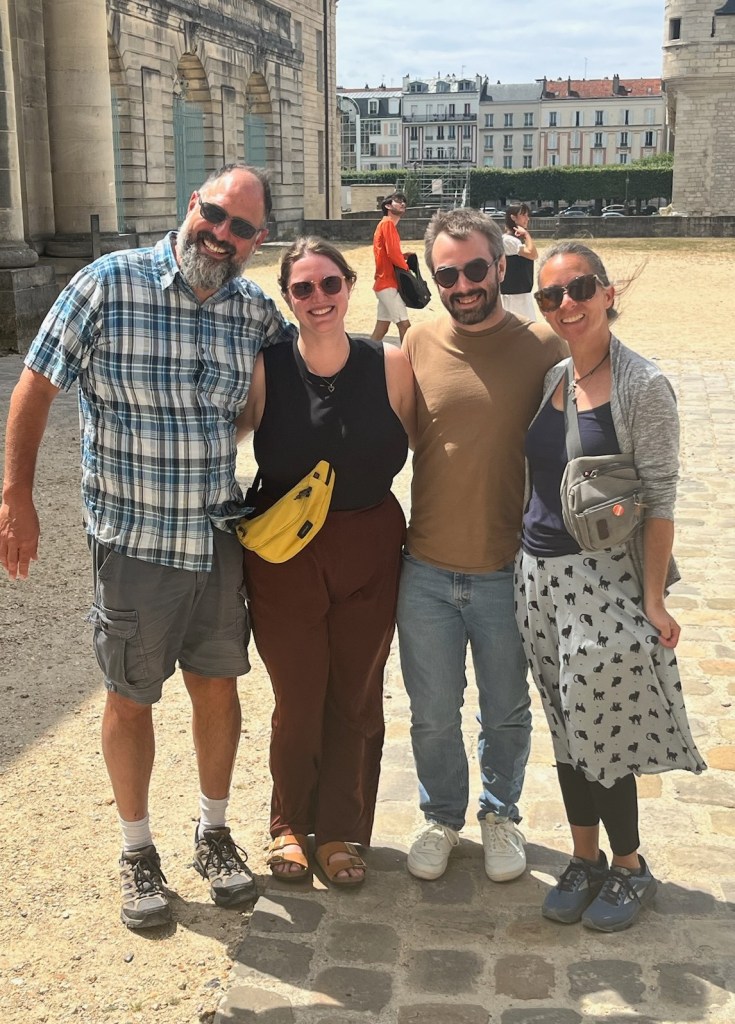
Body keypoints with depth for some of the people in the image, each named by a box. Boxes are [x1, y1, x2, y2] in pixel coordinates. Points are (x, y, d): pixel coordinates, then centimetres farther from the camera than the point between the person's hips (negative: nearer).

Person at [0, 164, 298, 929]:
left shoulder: (253, 311, 0)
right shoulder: (109, 284, -12)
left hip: (220, 536, 4)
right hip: (132, 539, -3)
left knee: (217, 685, 14)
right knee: (131, 697, 10)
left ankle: (213, 833, 35)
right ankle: (136, 850, 30)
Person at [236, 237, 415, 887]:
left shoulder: (389, 365, -5)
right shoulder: (264, 370, -8)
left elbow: (418, 446, 3)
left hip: (370, 552, 1)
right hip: (285, 557, -1)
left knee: (357, 698, 12)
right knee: (298, 699, 9)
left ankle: (342, 830, 33)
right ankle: (292, 824, 34)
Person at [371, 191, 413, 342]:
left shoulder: (386, 224, 19)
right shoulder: (388, 223, -11)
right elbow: (392, 253, -20)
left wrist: (403, 256, 0)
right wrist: (406, 267, -6)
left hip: (385, 282, 10)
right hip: (388, 283, -10)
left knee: (382, 326, 11)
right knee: (404, 324, -11)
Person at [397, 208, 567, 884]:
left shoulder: (544, 349, -7)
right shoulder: (415, 348, -2)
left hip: (509, 574, -1)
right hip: (427, 573, 1)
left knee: (508, 713, 17)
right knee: (433, 715, 16)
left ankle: (501, 814, 42)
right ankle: (442, 816, 40)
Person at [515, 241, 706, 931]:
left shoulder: (642, 386, -11)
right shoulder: (551, 378, 6)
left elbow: (659, 499, -12)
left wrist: (653, 598, -14)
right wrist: (530, 555, 8)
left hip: (602, 576, -6)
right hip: (539, 574, 6)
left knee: (602, 730, 3)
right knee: (567, 729, 15)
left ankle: (629, 868, 25)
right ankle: (585, 859, 32)